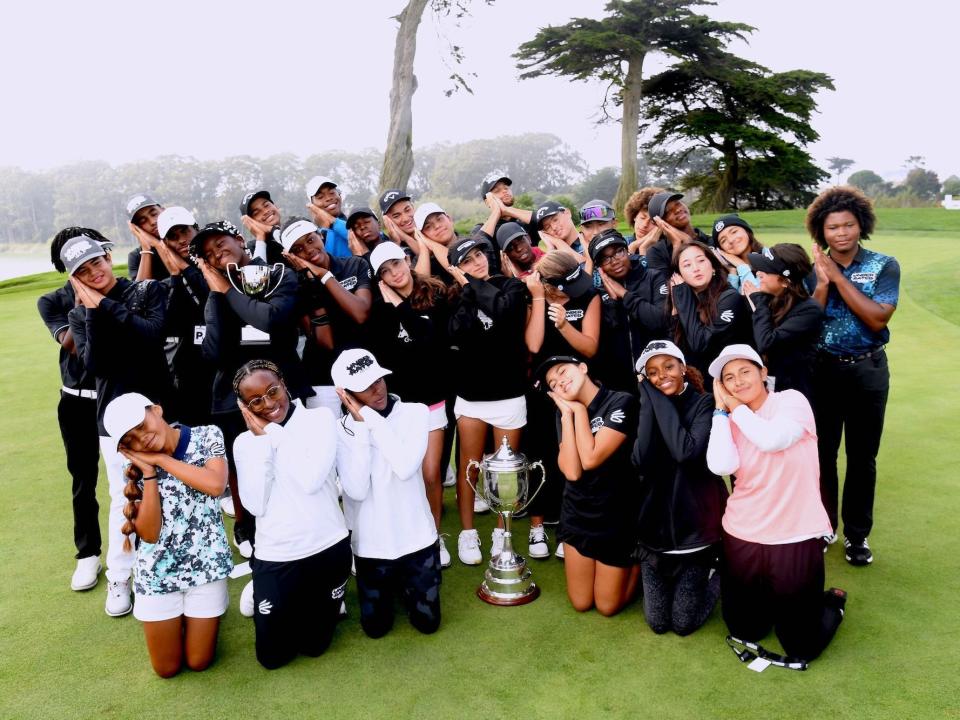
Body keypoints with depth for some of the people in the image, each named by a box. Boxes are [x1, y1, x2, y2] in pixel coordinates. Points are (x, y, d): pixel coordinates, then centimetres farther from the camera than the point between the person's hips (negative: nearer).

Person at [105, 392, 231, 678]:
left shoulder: (207, 436, -10)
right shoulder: (136, 468, -6)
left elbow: (215, 485, -29)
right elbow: (149, 534, -14)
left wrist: (160, 458, -20)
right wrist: (149, 472, -18)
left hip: (205, 564, -1)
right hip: (157, 570, 2)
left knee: (198, 662, 10)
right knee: (167, 669, 14)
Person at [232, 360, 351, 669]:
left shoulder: (320, 418, -5)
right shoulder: (245, 441, 1)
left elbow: (311, 480, -19)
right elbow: (255, 505, -11)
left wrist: (273, 432, -13)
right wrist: (262, 441, -12)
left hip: (328, 549, -1)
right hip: (275, 556, 2)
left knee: (313, 646, 13)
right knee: (272, 656, 12)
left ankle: (317, 604, 41)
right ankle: (275, 600, 38)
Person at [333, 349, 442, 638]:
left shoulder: (415, 412, -11)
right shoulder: (342, 430, -11)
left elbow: (405, 468, -26)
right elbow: (357, 490, -23)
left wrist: (372, 418, -23)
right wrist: (361, 425, -22)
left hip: (416, 538, 0)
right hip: (371, 545, 0)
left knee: (427, 623, 10)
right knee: (376, 627, 11)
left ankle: (404, 584, 40)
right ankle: (390, 586, 41)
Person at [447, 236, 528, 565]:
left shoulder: (511, 286, -1)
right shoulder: (459, 296, 1)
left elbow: (504, 308, -25)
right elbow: (458, 333, -18)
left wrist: (472, 285, -13)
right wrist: (467, 290, -16)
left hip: (509, 394, -1)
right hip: (470, 394, 1)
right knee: (468, 465, 8)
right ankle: (467, 533, 23)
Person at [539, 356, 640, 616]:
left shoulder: (622, 402, -19)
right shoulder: (564, 413, -3)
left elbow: (591, 459, -27)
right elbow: (572, 471, -18)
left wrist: (580, 410, -18)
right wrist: (567, 413, -18)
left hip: (616, 517, -4)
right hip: (577, 514, 4)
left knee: (607, 606, 9)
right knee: (580, 603, 13)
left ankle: (637, 559, 32)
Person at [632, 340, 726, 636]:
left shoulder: (705, 403, -11)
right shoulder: (649, 406, -1)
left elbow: (685, 451, -29)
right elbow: (641, 462, -19)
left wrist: (660, 399, -22)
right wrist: (650, 399, -19)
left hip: (696, 523, -3)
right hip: (656, 523, 3)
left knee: (683, 624, 4)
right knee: (657, 622, 9)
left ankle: (715, 571, 29)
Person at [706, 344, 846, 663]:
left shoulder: (792, 400, -7)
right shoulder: (731, 421, 2)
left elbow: (771, 439, -27)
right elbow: (721, 466, -18)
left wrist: (734, 405, -13)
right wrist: (721, 408, -10)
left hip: (795, 538, -4)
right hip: (742, 537, 4)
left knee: (802, 648, 7)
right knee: (745, 633, 17)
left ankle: (831, 602, 35)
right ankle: (771, 598, 44)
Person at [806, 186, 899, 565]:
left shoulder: (884, 266, -6)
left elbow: (877, 319, -19)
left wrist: (838, 277, -20)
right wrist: (823, 283, -22)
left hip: (868, 370, -1)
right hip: (822, 369, 1)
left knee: (862, 456, 9)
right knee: (822, 453, 9)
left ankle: (857, 533, 25)